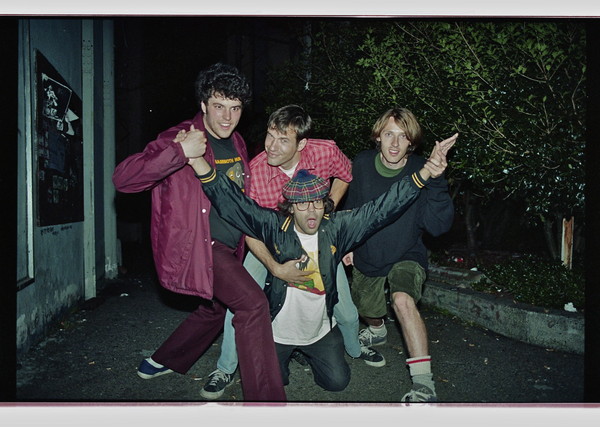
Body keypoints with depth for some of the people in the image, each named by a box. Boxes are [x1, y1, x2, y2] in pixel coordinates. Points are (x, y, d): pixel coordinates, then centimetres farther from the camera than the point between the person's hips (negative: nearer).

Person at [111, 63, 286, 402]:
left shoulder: (237, 143, 10)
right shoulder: (180, 138, -13)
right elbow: (123, 178, -25)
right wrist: (181, 152, -32)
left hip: (227, 248, 9)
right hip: (193, 245, -9)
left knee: (216, 308, 24)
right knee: (253, 301, -22)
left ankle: (162, 362, 47)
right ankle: (266, 398, -11)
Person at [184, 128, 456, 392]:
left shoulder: (337, 228, -14)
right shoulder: (274, 227, -20)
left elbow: (382, 209, -19)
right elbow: (232, 202, -27)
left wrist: (425, 173, -29)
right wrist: (198, 162, -41)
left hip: (321, 329, 2)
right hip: (277, 330, -1)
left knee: (337, 382, 7)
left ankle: (311, 354, 38)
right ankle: (284, 354, 37)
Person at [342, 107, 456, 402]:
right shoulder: (362, 164, -11)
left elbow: (439, 225, -28)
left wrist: (433, 180, -39)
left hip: (406, 256, -4)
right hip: (366, 256, 4)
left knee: (403, 299, -32)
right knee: (367, 310, 21)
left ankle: (424, 384, -23)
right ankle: (377, 331, 59)